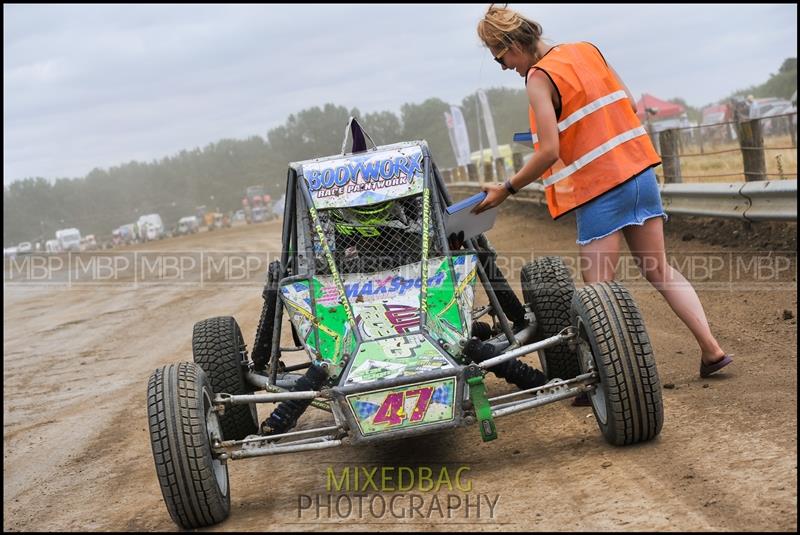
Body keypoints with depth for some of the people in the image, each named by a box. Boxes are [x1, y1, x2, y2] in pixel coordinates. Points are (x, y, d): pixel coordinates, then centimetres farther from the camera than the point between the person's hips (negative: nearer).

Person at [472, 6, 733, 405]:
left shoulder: (539, 78, -12)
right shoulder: (587, 50, 9)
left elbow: (549, 152, -18)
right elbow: (630, 105, 15)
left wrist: (506, 189, -10)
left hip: (598, 191, -7)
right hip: (639, 171, 7)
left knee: (598, 288, -2)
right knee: (660, 270, 13)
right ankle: (711, 349, 9)